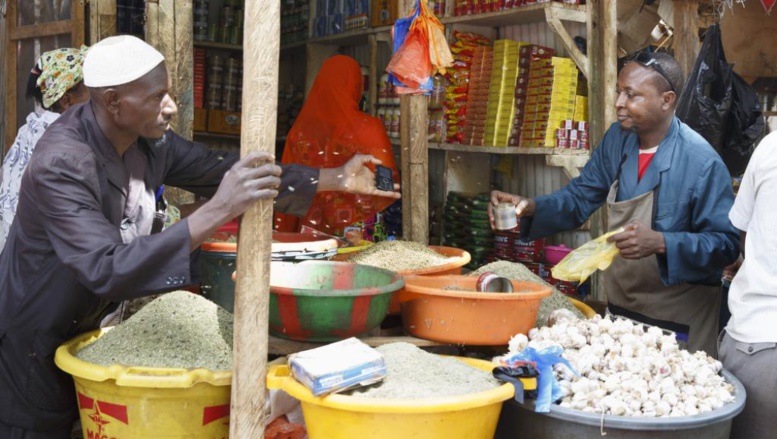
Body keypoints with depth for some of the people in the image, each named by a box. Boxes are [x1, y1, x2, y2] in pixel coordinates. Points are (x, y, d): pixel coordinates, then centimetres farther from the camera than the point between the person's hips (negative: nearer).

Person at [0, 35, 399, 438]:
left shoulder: (150, 141, -9)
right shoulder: (61, 166, -30)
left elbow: (221, 171, 0)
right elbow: (107, 271, -40)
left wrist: (336, 179, -2)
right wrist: (216, 213, -46)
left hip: (90, 328, 7)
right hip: (33, 348, -6)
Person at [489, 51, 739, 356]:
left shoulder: (702, 163, -21)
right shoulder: (618, 138, -1)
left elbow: (725, 244, -19)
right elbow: (580, 197, 5)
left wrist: (661, 243, -34)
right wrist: (529, 208, -13)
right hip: (617, 308, 6)